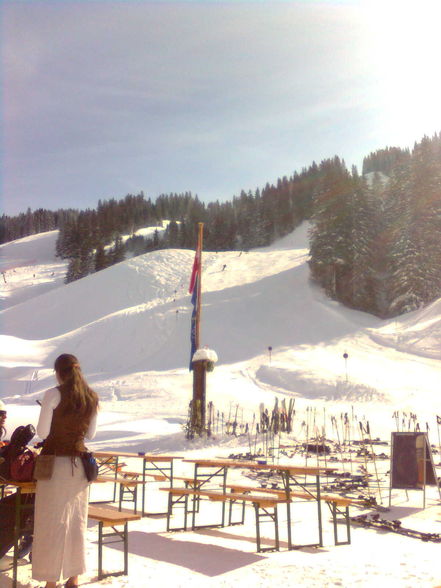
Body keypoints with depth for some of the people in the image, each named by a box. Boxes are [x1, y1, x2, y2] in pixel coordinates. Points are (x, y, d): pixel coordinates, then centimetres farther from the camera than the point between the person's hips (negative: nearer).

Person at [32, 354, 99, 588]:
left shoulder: (53, 395, -11)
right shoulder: (92, 398, 5)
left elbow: (42, 432, -9)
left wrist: (56, 426, 9)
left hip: (54, 462, -5)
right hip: (79, 463, 5)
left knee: (51, 522, 4)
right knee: (77, 521, 13)